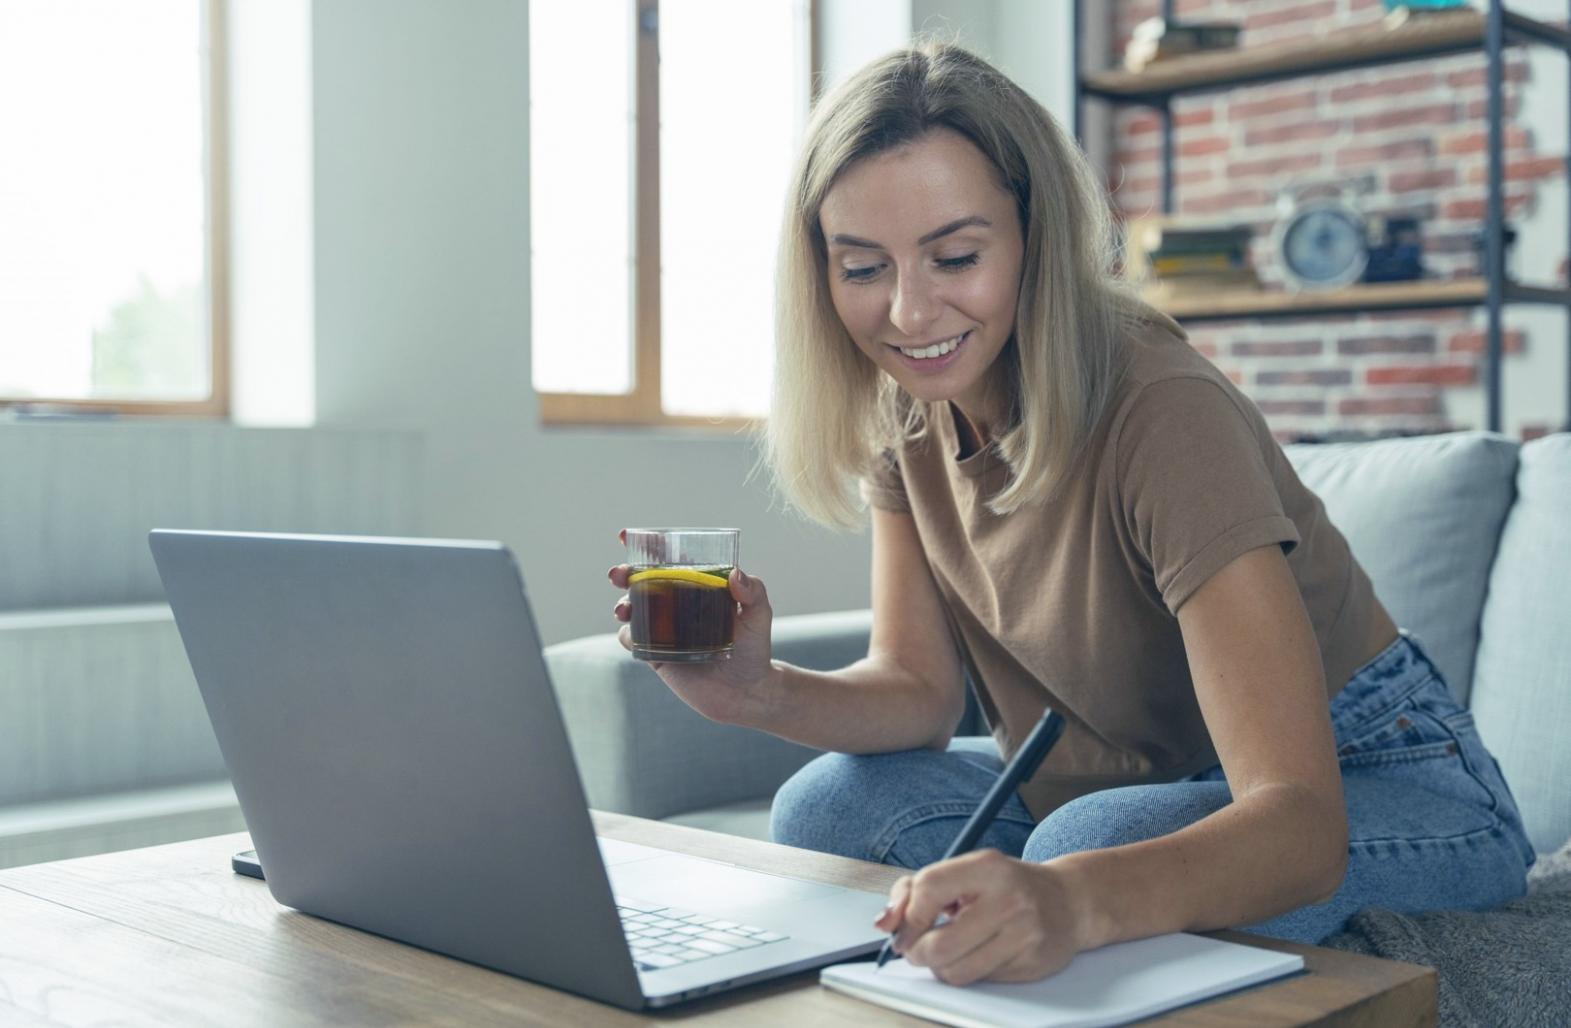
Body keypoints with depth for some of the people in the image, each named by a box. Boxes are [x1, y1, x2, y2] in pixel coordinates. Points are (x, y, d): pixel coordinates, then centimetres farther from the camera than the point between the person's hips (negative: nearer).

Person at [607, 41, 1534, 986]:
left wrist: (1074, 902, -57)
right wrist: (762, 695, -25)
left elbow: (1301, 824, -37)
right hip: (1133, 780, 6)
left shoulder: (1163, 415, -30)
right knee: (829, 808, -11)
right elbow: (920, 688, -5)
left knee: (1100, 844, -34)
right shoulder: (904, 409, -8)